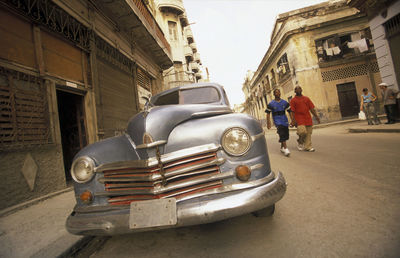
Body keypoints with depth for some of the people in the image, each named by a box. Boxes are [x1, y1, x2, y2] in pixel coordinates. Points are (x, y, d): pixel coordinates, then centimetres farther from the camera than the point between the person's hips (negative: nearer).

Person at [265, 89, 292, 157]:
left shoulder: (284, 102, 7)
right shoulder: (271, 104, -2)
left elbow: (290, 111, 8)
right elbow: (268, 113, -1)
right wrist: (268, 123, -7)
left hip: (285, 120, 4)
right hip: (277, 121, -4)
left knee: (285, 134, 9)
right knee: (282, 134, -18)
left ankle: (282, 147, 28)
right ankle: (285, 148, -18)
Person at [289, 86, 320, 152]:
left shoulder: (306, 98, 15)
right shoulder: (293, 100, 3)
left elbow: (311, 108, 12)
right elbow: (292, 111, -4)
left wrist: (316, 116, 4)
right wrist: (293, 120, -14)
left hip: (308, 119, 4)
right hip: (299, 119, -4)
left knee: (308, 133, 4)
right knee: (303, 131, -18)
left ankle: (308, 146, 14)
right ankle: (300, 143, 9)